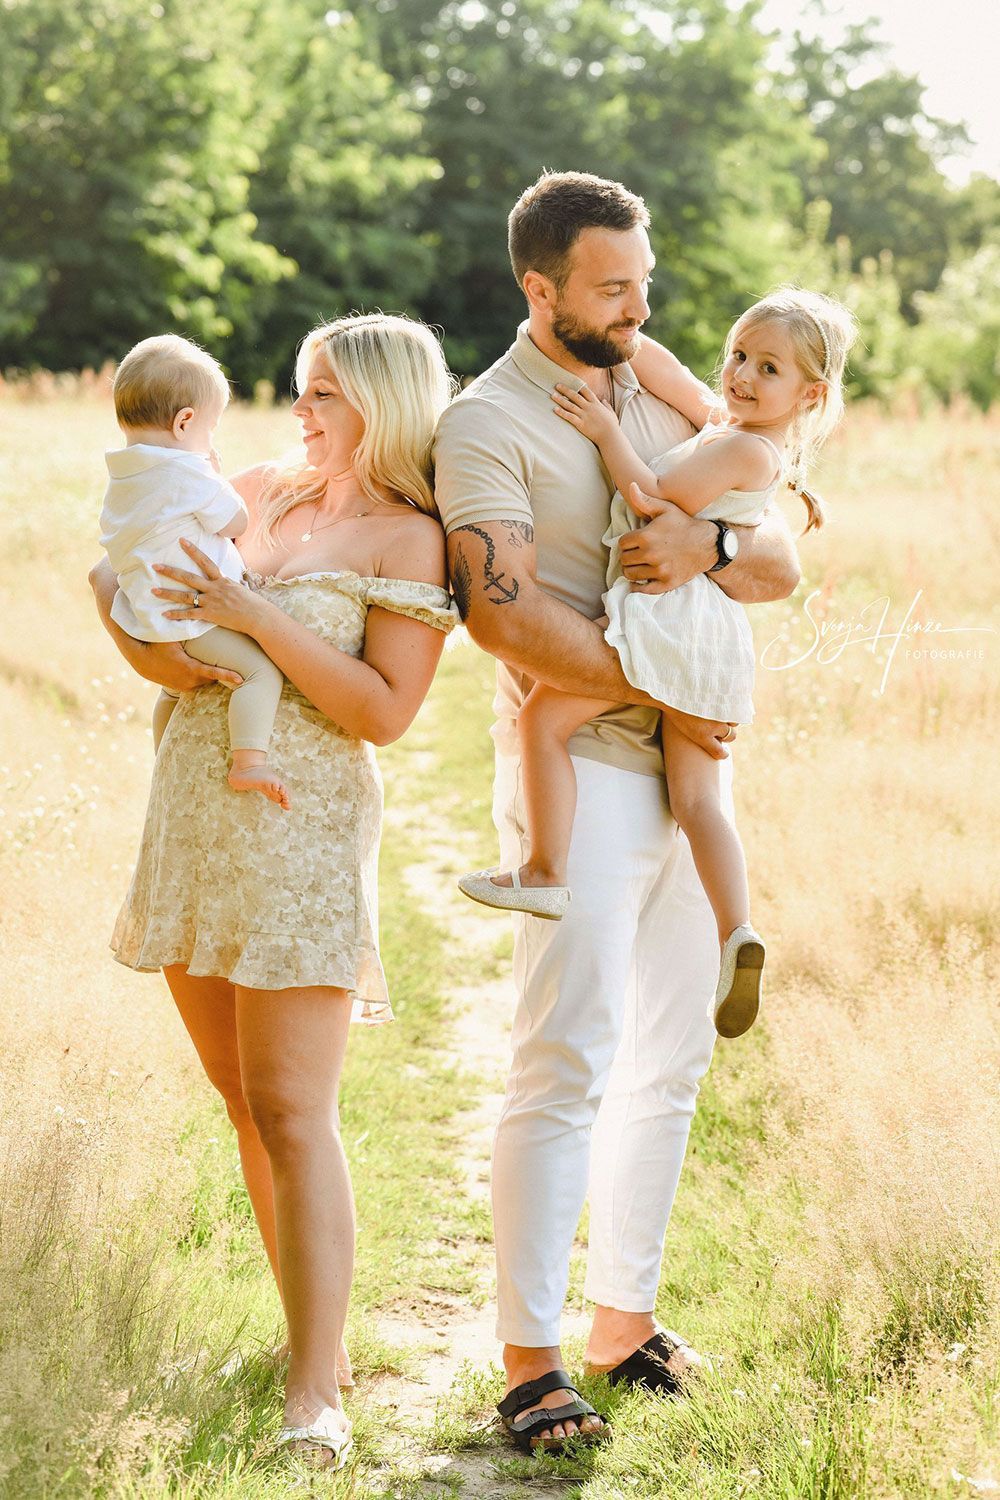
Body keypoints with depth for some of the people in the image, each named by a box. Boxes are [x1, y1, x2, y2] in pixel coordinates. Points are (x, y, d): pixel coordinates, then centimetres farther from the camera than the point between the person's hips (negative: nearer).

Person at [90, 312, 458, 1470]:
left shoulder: (409, 539, -5)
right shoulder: (253, 495, 14)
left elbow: (384, 710, -13)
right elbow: (136, 599, 16)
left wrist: (257, 616, -18)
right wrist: (159, 650, -6)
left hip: (300, 822, -7)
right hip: (193, 810, 7)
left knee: (290, 1111, -11)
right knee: (241, 1097, 10)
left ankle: (316, 1395, -9)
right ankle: (312, 1333, 22)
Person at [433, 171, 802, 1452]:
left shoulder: (671, 401, 13)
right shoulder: (488, 425, -7)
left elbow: (781, 566, 7)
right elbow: (506, 613, -19)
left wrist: (706, 546, -15)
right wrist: (656, 697, -16)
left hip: (693, 768, 7)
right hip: (577, 771, -7)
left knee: (670, 1057, 12)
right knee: (566, 1064, -9)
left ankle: (625, 1318, 24)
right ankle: (529, 1359, -2)